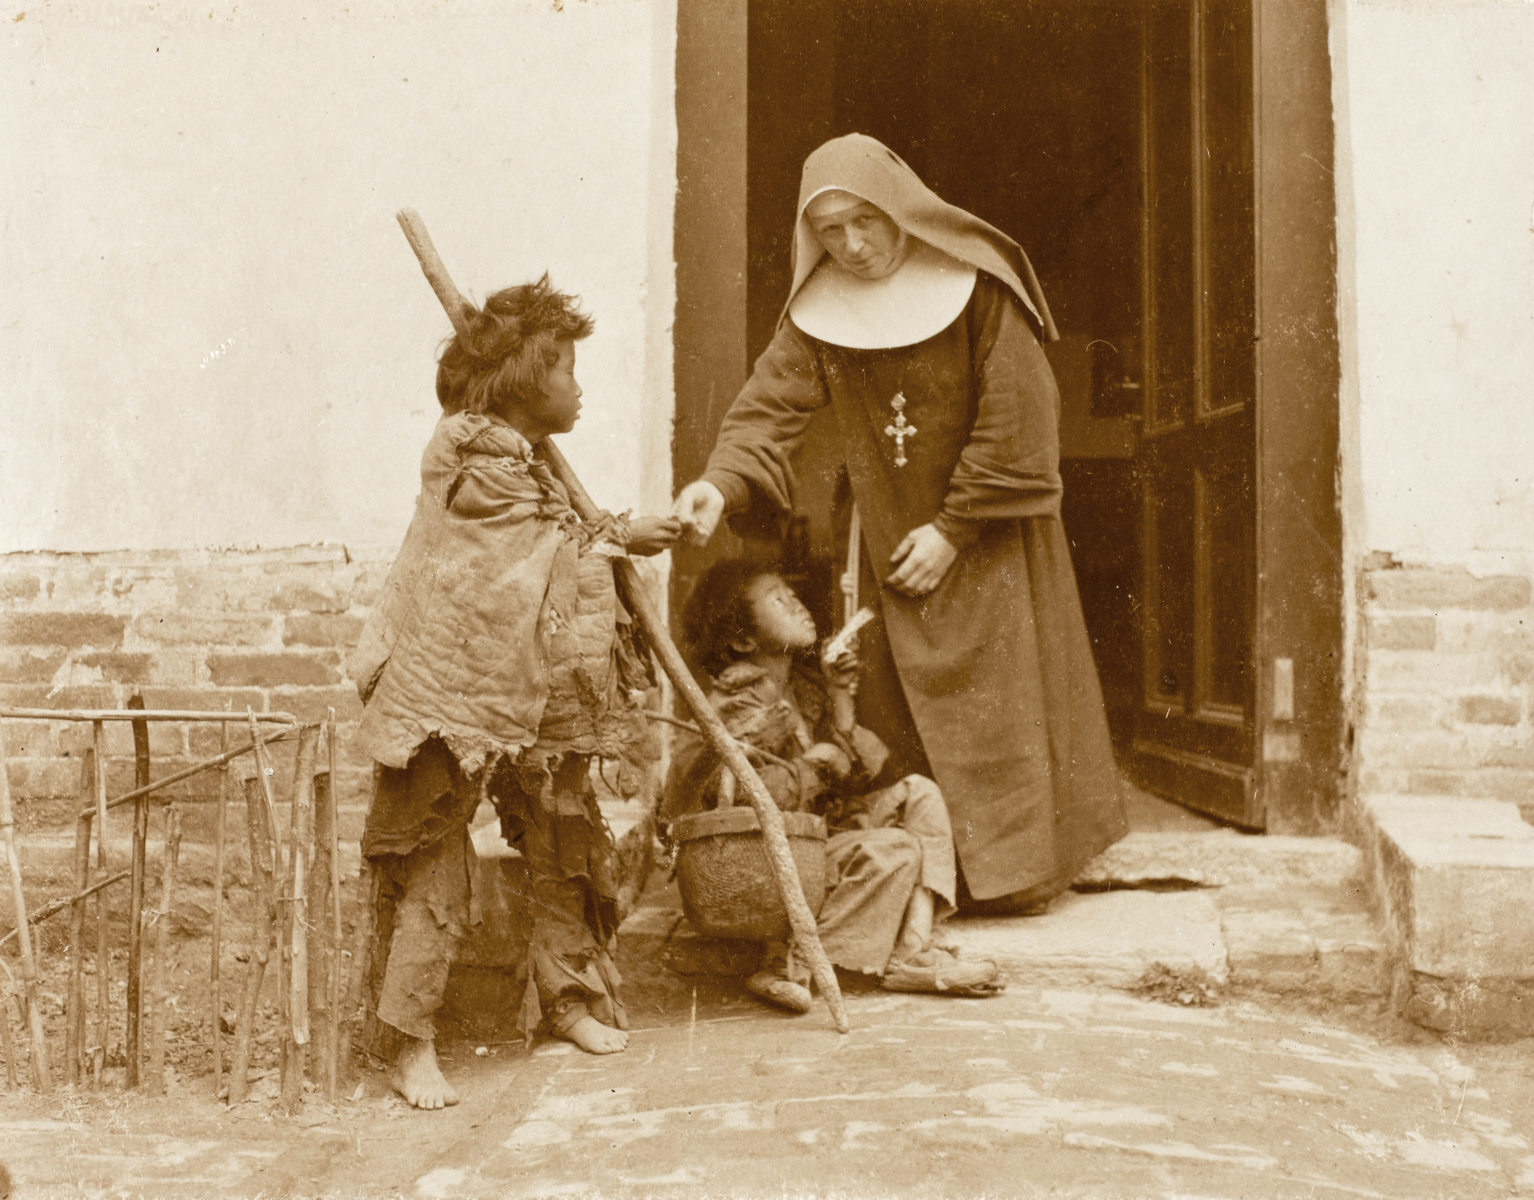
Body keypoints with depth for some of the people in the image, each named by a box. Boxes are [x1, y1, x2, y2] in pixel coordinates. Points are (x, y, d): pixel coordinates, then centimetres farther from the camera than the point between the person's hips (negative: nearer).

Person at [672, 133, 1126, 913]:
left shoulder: (976, 288, -14)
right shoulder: (820, 311, -3)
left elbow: (1014, 424, -14)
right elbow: (772, 403, -11)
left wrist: (954, 529, -15)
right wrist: (722, 482, -30)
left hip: (986, 537, -4)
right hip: (892, 540, 4)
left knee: (995, 698, 0)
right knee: (896, 707, 5)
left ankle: (1012, 868, 13)